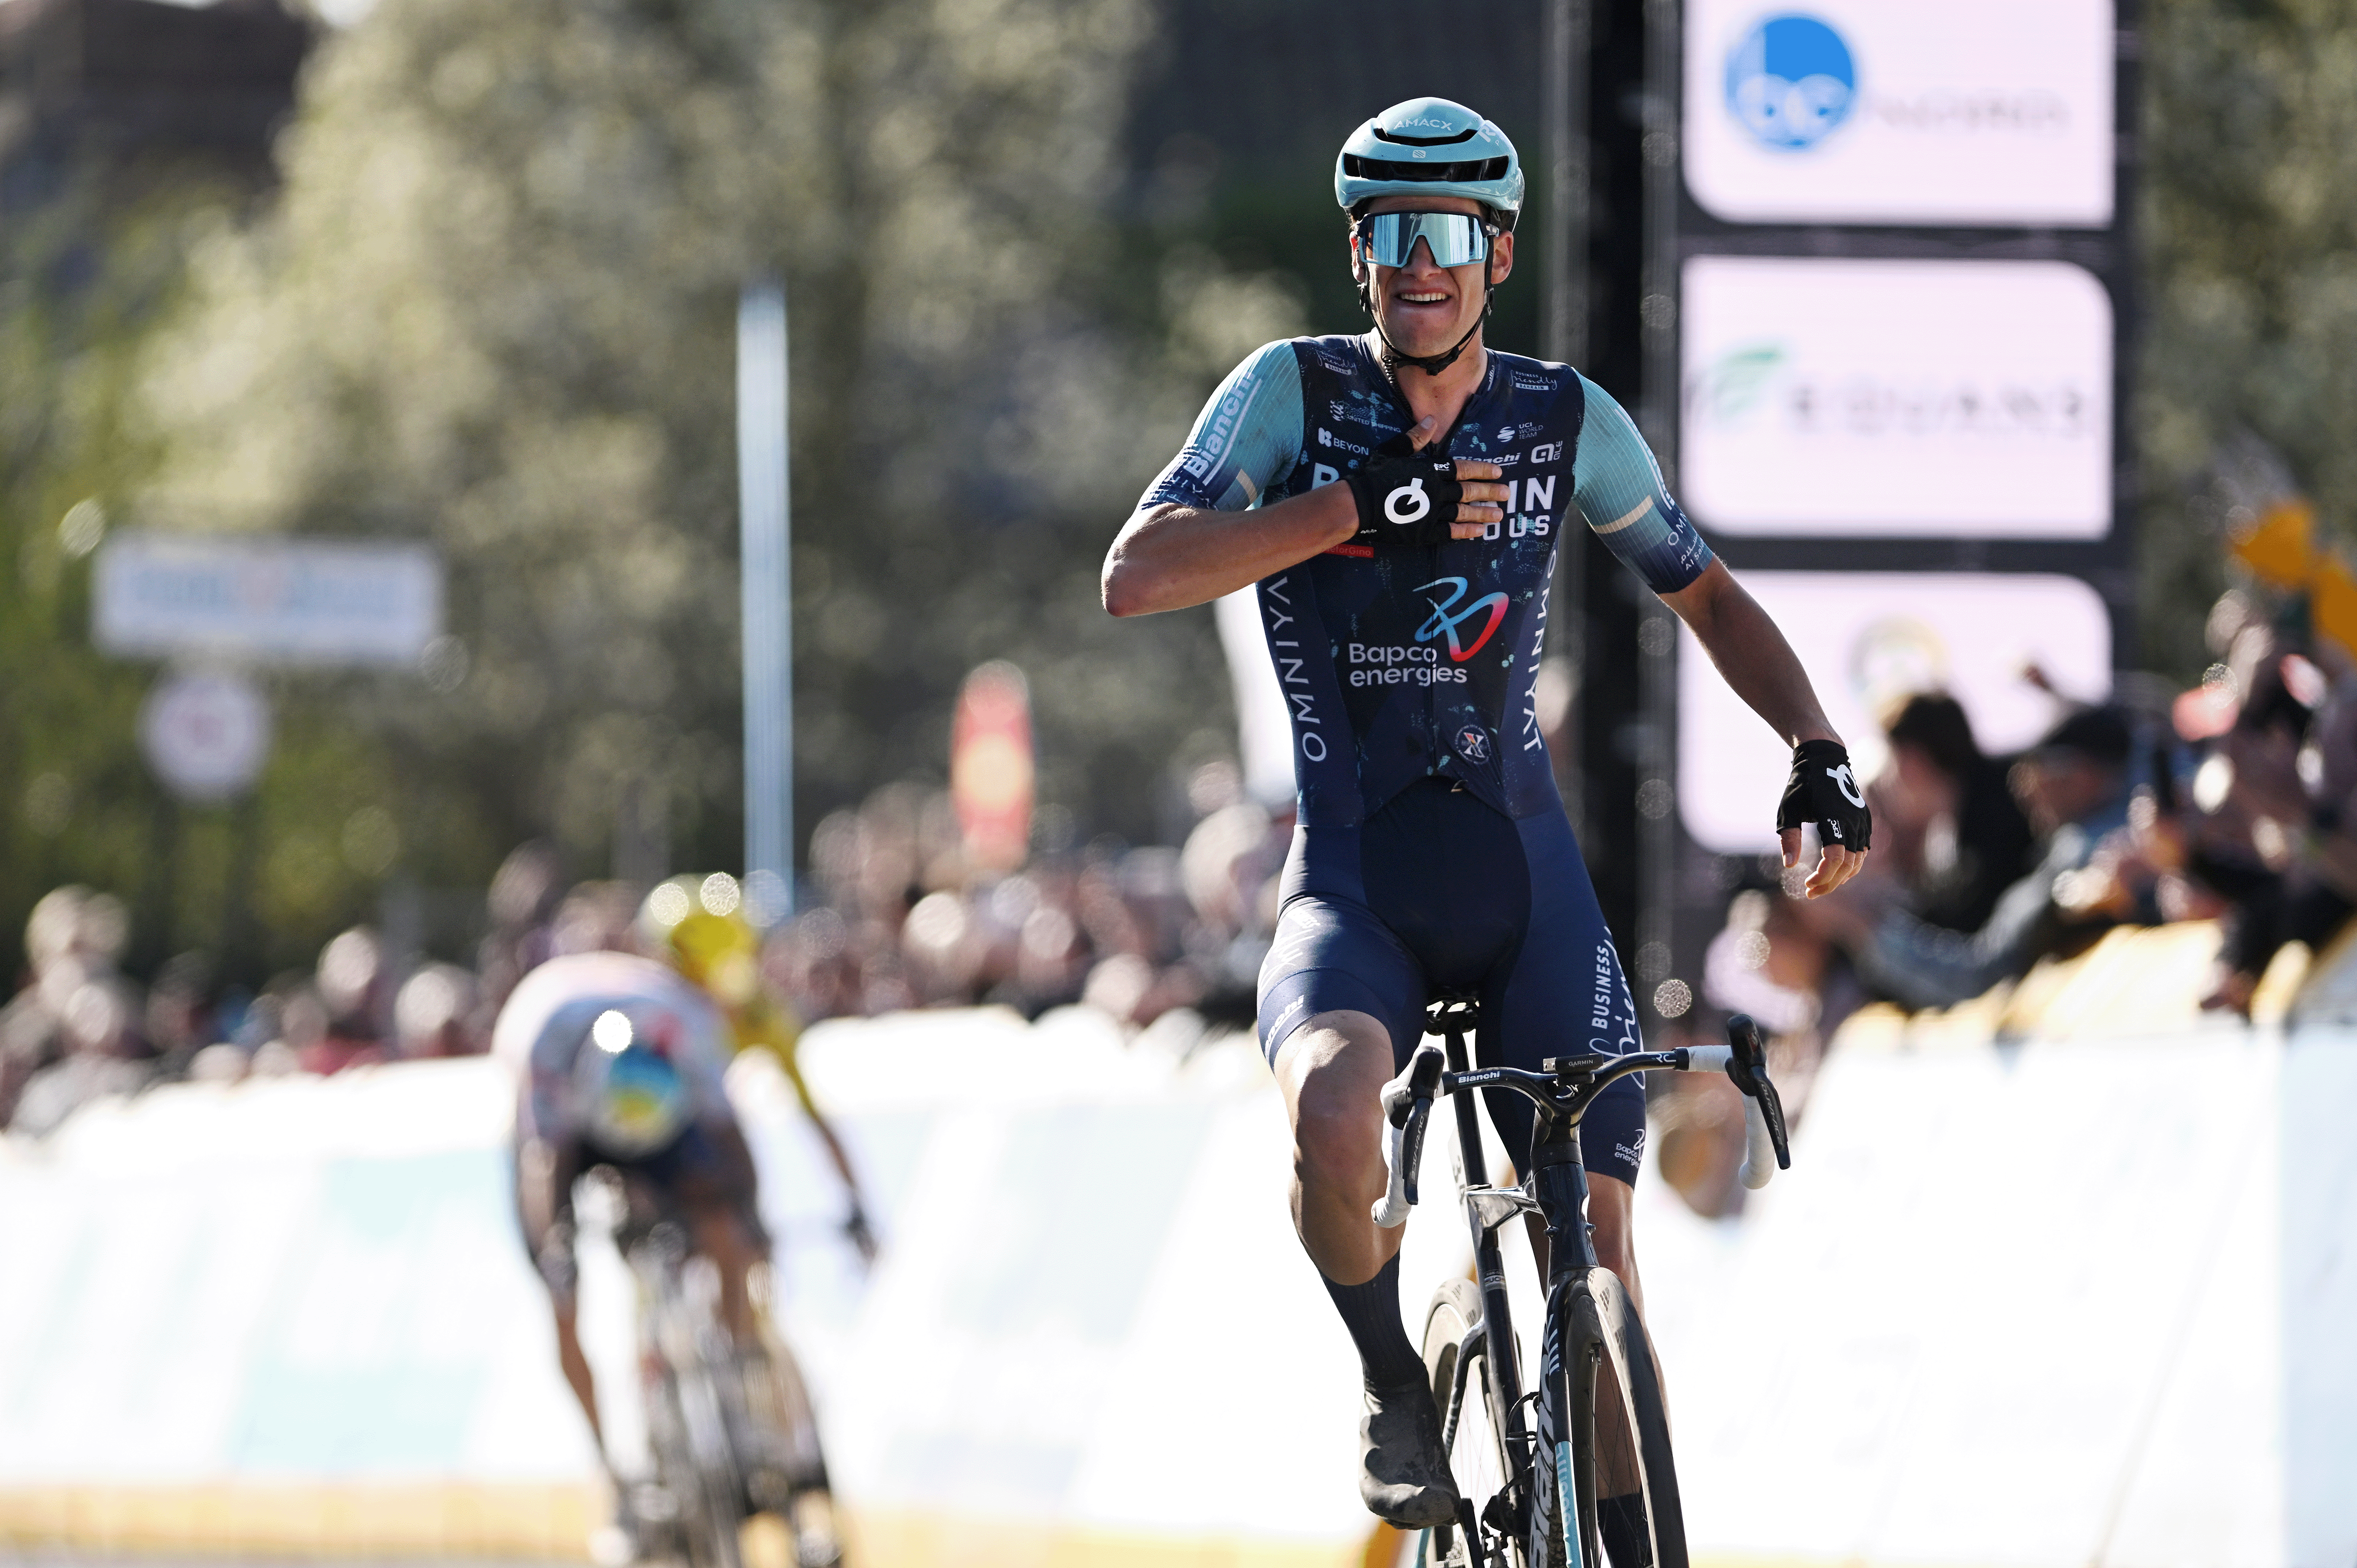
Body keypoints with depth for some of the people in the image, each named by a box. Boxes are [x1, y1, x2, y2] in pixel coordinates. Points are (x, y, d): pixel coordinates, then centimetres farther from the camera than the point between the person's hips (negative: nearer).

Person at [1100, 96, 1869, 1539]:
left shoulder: (1568, 421, 2)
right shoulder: (1294, 395, -5)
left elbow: (1709, 599, 15)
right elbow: (1137, 576, -18)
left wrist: (1818, 751, -1)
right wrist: (1364, 509, -25)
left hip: (1523, 881, 2)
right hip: (1355, 889, -2)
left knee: (1597, 1245, -7)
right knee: (1337, 1115, -33)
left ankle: (1628, 1530, 9)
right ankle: (1397, 1385, -5)